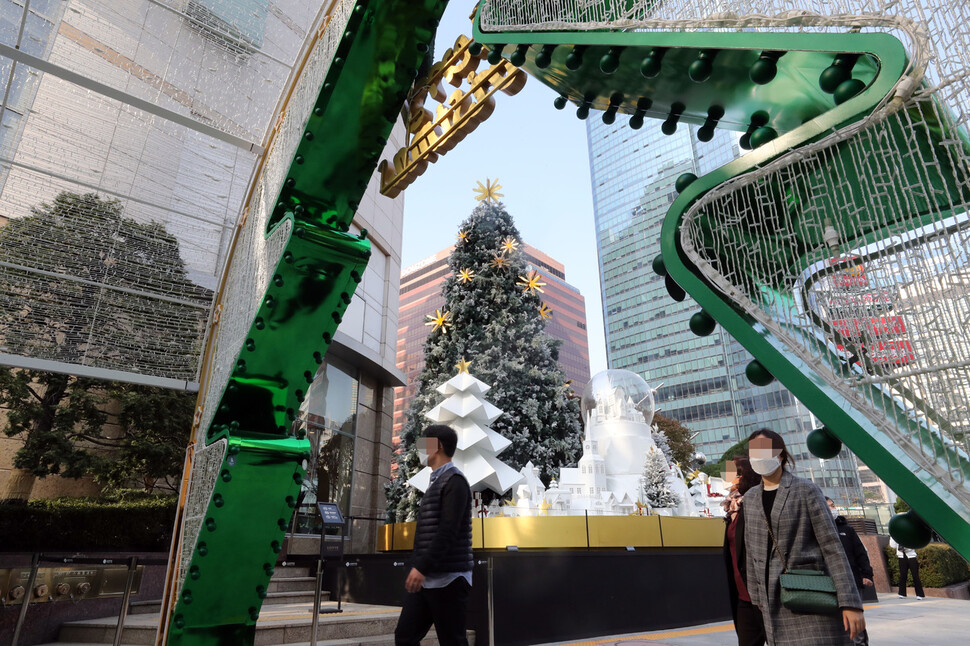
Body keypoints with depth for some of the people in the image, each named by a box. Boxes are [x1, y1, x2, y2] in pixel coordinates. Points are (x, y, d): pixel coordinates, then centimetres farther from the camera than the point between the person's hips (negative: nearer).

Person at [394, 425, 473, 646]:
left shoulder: (454, 481, -11)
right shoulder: (437, 482, 17)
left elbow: (447, 532, -21)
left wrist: (421, 567, -25)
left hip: (447, 579, -9)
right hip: (427, 579, 9)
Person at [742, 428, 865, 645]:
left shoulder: (805, 489, -5)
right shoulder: (750, 498, 9)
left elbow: (831, 545, -9)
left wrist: (850, 602, -14)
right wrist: (758, 598, 14)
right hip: (774, 599, 4)